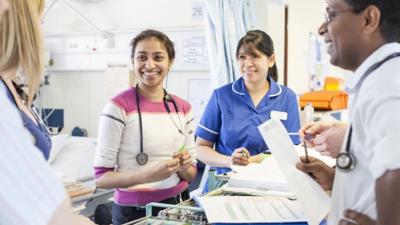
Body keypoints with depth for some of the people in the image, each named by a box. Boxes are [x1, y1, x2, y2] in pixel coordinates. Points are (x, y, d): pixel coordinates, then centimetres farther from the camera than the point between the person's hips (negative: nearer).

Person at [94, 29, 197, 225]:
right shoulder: (118, 107, -14)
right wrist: (146, 175, -27)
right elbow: (101, 177, -14)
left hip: (177, 206, 5)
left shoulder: (183, 108, 2)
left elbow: (190, 175, 8)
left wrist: (184, 168, -13)